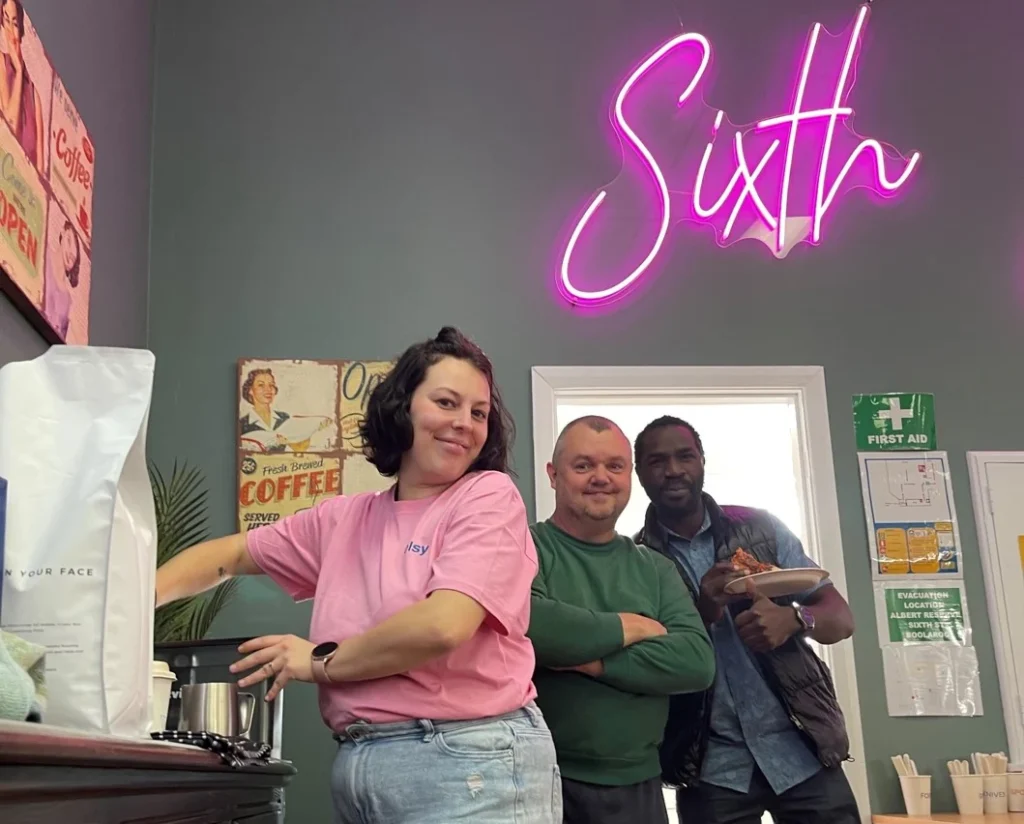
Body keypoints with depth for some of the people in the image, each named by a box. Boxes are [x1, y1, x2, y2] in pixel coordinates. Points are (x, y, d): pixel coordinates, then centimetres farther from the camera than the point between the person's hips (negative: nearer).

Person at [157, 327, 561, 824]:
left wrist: (320, 662, -5)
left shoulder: (489, 497, -7)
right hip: (356, 769, 5)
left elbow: (442, 626, -18)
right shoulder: (344, 519, 11)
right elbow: (230, 555, 19)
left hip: (471, 769, -5)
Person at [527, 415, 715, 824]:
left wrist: (591, 661, -16)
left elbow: (697, 661, -5)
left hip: (637, 785, 5)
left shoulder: (655, 568, 9)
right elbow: (523, 625, -26)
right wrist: (630, 627, -11)